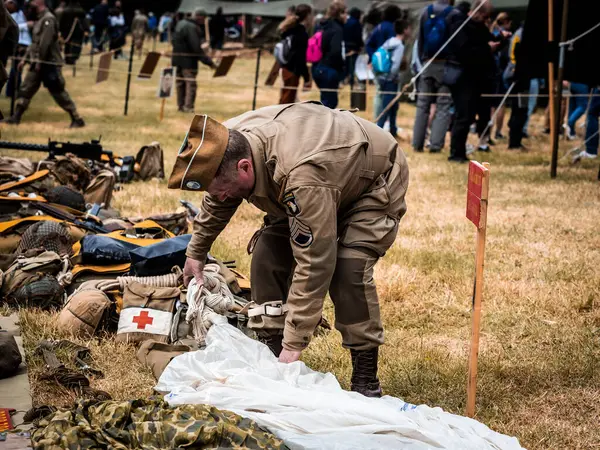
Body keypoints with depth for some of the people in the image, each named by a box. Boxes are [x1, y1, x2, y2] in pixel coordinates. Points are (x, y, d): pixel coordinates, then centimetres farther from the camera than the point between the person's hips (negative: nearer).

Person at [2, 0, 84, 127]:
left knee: (58, 92, -6)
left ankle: (77, 119, -1)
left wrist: (39, 62, -20)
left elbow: (45, 43, -21)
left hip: (49, 64, -9)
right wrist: (25, 59, 18)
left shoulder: (48, 19, -15)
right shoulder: (40, 19, 15)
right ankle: (16, 117, 15)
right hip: (38, 63, 9)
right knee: (26, 89, 9)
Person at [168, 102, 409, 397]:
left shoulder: (302, 176, -46)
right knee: (268, 253, -9)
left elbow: (314, 265, -43)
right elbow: (217, 204, 5)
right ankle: (270, 351, -1)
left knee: (347, 270, -27)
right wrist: (196, 251, 19)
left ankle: (365, 379, -16)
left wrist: (294, 345, -40)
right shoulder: (227, 145, -21)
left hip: (375, 184, -8)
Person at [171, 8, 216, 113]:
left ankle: (181, 106, 19)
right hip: (188, 60, -9)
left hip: (177, 58, 9)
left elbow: (174, 41, 13)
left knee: (180, 83, 14)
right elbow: (196, 48, -22)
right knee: (191, 84, -4)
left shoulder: (180, 23, 10)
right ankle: (188, 107, -6)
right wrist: (209, 62, -20)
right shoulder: (192, 28, -17)